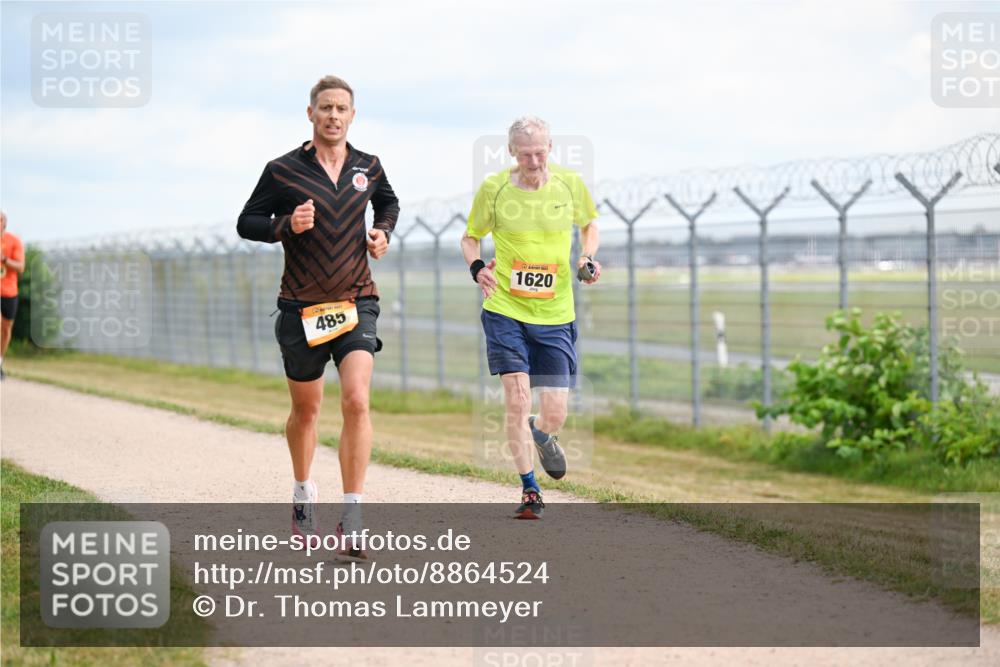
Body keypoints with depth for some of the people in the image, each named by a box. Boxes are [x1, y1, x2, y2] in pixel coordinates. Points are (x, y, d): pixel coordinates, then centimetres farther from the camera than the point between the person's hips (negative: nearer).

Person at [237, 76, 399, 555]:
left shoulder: (368, 168, 5)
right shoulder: (283, 170, -4)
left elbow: (388, 203, 26)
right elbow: (247, 222, 1)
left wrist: (383, 232, 5)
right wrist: (287, 225, -17)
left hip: (356, 302, 1)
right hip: (302, 307, -1)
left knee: (357, 402, -16)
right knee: (306, 409, 12)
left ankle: (352, 519, -16)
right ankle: (303, 495, 38)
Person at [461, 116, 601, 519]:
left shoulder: (569, 184, -2)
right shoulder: (493, 189, -6)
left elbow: (589, 225, 17)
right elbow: (470, 237, 8)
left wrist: (588, 258, -3)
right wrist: (476, 268, -13)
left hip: (555, 316, 2)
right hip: (505, 310, -1)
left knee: (555, 413, -1)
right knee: (517, 398, -12)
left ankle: (540, 435, 39)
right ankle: (529, 489, 5)